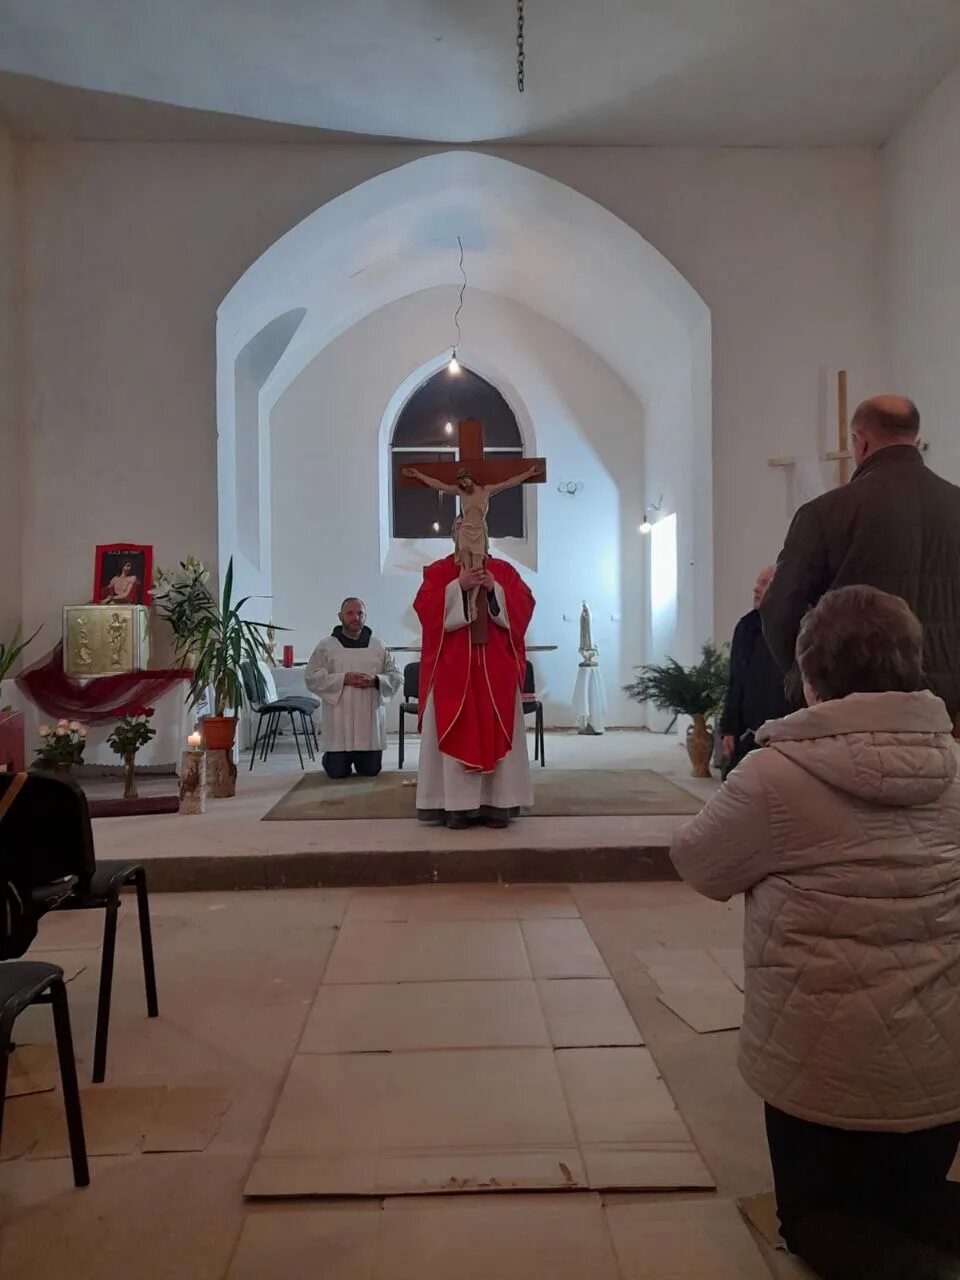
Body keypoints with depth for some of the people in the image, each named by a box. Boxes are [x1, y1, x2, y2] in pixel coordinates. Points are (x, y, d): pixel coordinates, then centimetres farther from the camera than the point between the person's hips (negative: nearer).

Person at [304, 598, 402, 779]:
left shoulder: (379, 646, 7)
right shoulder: (326, 646, 1)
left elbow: (396, 676, 6)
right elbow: (312, 678, -5)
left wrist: (376, 680, -14)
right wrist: (343, 679, -16)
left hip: (370, 719, 2)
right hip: (338, 720, -2)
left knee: (371, 771, 4)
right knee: (337, 772, -1)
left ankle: (360, 758, 39)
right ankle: (332, 757, 34)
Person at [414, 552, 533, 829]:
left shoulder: (504, 571, 10)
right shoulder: (437, 571, 6)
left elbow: (524, 605, 0)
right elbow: (424, 606, -9)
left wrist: (495, 589, -14)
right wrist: (458, 586, -17)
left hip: (497, 669, 2)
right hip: (451, 669, -1)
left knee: (497, 732, 1)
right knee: (455, 734, -3)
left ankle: (498, 803, 5)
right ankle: (457, 805, -1)